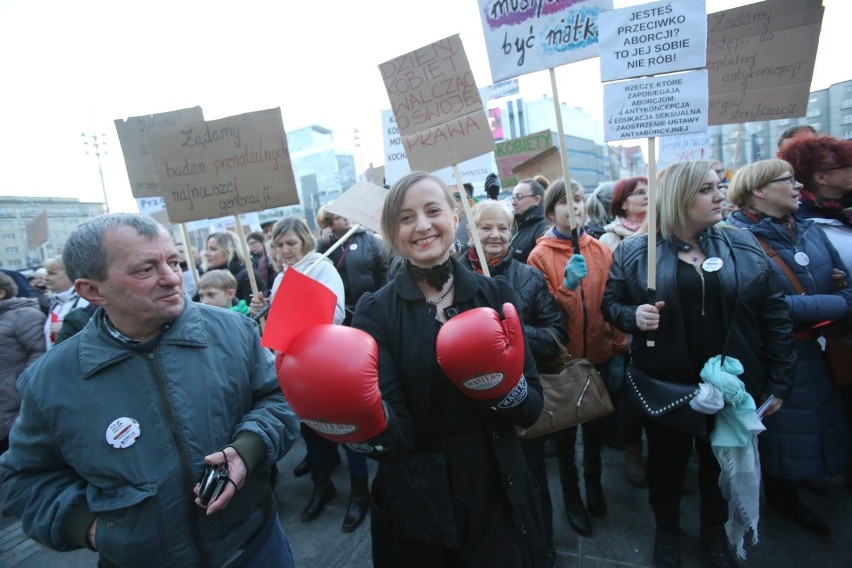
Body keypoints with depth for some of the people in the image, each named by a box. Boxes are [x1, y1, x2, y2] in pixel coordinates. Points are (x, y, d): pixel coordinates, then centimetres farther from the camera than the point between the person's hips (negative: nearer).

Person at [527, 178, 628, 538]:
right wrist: (567, 286, -27)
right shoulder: (540, 256, -10)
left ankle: (593, 481, 49)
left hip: (599, 356, 3)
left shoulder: (601, 251, 0)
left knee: (596, 425, 21)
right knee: (566, 430, 14)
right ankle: (571, 493, 38)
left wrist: (618, 352, 4)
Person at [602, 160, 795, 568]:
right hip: (664, 385, -2)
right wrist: (633, 316, -24)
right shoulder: (633, 251, -8)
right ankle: (666, 530, 43)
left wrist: (779, 381, -1)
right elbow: (610, 304, -1)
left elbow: (774, 315, 0)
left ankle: (715, 532, 48)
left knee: (721, 462, 21)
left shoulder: (743, 246, -1)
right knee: (667, 462, 17)